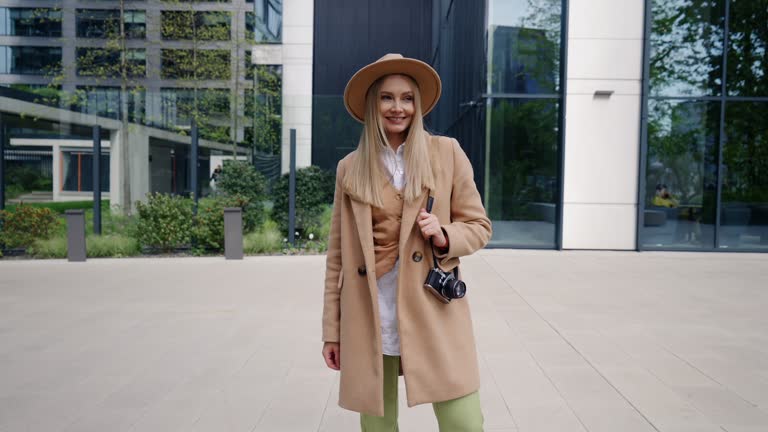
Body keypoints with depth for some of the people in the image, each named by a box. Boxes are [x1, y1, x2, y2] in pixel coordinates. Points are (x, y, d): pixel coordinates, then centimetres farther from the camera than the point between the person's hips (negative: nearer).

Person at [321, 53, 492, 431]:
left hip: (433, 313, -1)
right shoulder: (350, 167, 7)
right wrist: (332, 329, 7)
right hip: (368, 318, 1)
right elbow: (338, 254, 8)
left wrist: (444, 237, -14)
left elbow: (479, 226, 9)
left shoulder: (446, 153, 4)